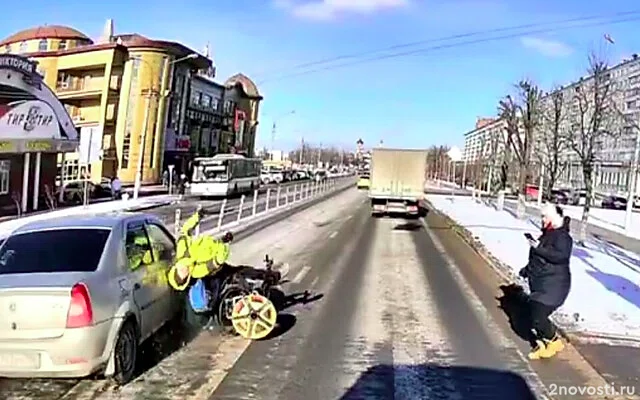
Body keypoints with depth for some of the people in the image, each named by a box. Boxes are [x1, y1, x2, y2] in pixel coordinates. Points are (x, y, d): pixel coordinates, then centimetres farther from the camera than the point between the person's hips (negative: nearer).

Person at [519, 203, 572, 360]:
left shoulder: (562, 236, -16)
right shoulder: (547, 234, 12)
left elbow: (560, 256, -32)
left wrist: (539, 248, -30)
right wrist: (527, 269, 25)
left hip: (553, 285, -9)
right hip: (541, 284, 9)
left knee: (538, 317, -11)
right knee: (536, 315, 11)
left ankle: (555, 342, 11)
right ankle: (542, 344, 26)